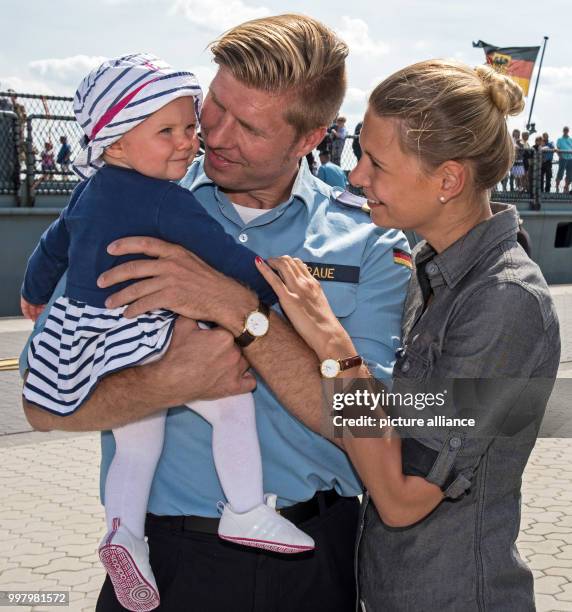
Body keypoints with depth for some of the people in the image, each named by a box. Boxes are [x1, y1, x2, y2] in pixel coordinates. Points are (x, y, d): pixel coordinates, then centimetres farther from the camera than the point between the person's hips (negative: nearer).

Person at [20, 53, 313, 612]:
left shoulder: (91, 191, 11)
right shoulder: (167, 200, -17)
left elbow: (52, 244, 25)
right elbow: (224, 255, -15)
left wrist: (34, 292, 42)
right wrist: (273, 288, -1)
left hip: (86, 334, 9)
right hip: (141, 345, -9)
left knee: (137, 443, 21)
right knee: (234, 403, -1)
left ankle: (123, 529, 10)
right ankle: (246, 513, 1)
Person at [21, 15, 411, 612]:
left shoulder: (370, 243, -5)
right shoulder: (126, 215, -5)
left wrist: (235, 306, -27)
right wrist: (173, 383, -26)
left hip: (313, 562, 0)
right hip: (169, 556, 0)